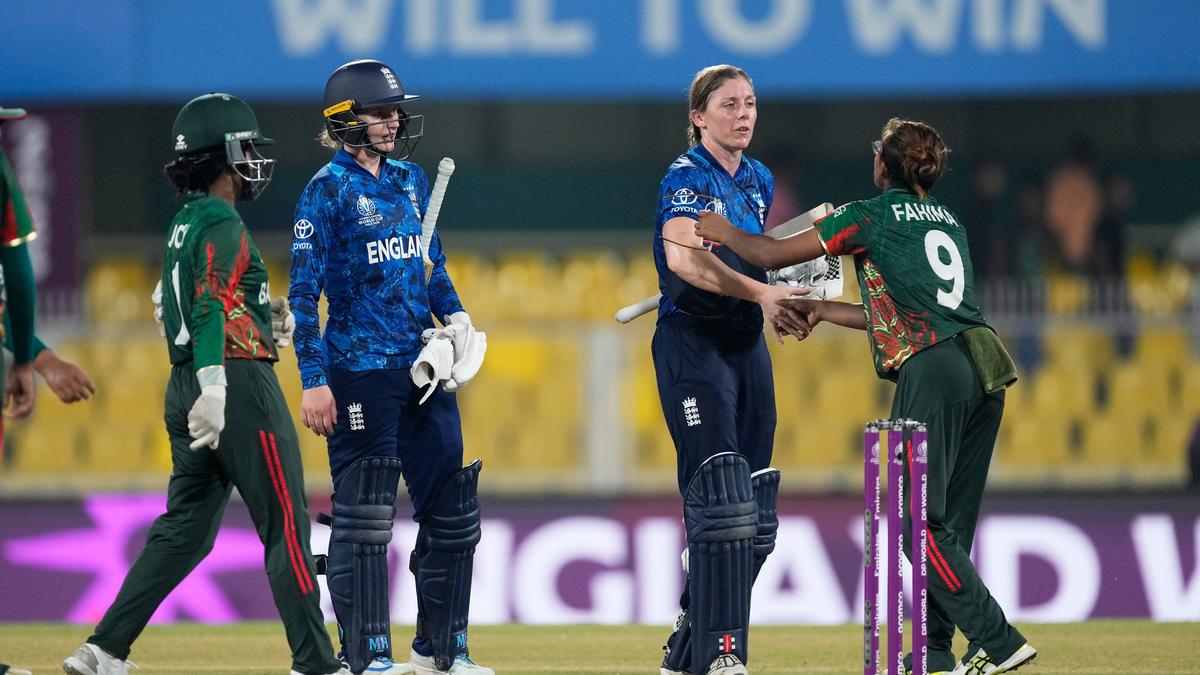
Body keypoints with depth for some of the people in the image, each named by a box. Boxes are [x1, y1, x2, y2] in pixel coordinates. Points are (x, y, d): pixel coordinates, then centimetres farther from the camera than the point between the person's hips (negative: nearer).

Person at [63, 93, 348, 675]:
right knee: (287, 528, -4)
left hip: (186, 387, 9)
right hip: (239, 382, -9)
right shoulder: (223, 226, -11)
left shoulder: (183, 224, 17)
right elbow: (210, 308, -25)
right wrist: (214, 389, -34)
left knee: (184, 530, 10)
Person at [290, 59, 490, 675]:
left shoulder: (411, 180, 13)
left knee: (451, 509, 8)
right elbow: (304, 290, -11)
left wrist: (454, 314, 5)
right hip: (359, 372, -7)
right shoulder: (327, 191, -7)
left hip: (422, 368, 7)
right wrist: (313, 381, -17)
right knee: (363, 518, -5)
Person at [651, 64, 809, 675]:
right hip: (692, 343, -8)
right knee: (721, 500, -17)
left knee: (753, 519, 7)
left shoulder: (759, 181, 14)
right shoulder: (686, 178, -10)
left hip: (747, 345, 8)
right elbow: (684, 257, -29)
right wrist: (759, 292, -40)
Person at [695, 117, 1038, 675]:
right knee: (951, 519, 11)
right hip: (984, 373, 7)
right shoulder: (948, 222, 25)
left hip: (932, 372, -7)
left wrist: (725, 232, 30)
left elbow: (771, 254, 12)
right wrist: (822, 310, 39)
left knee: (920, 520, -8)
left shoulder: (871, 216, 5)